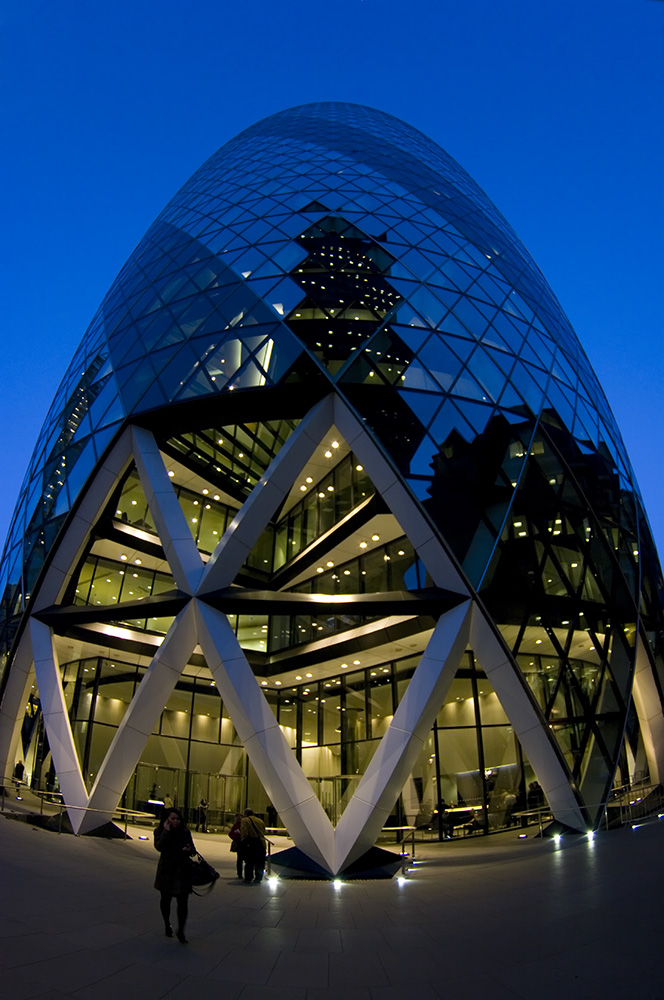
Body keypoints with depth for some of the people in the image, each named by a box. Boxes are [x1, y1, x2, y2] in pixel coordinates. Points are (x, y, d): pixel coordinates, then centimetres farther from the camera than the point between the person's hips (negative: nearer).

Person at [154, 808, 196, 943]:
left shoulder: (185, 832, 0)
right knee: (166, 899, 17)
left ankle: (180, 931, 9)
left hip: (183, 871, 0)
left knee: (183, 902, -6)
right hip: (166, 871, 0)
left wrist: (189, 849, -18)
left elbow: (193, 850, 5)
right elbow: (159, 847, -23)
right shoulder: (160, 832, -5)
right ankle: (167, 924, 42)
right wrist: (166, 831, -26)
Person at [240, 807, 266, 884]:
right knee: (259, 862, 12)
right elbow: (263, 831, 17)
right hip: (261, 843, 5)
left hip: (250, 844, -5)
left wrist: (243, 842, -5)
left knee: (249, 862, 6)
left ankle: (248, 878, 7)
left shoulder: (245, 820, 2)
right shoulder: (260, 821, 20)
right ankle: (258, 878, 14)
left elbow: (244, 833, -10)